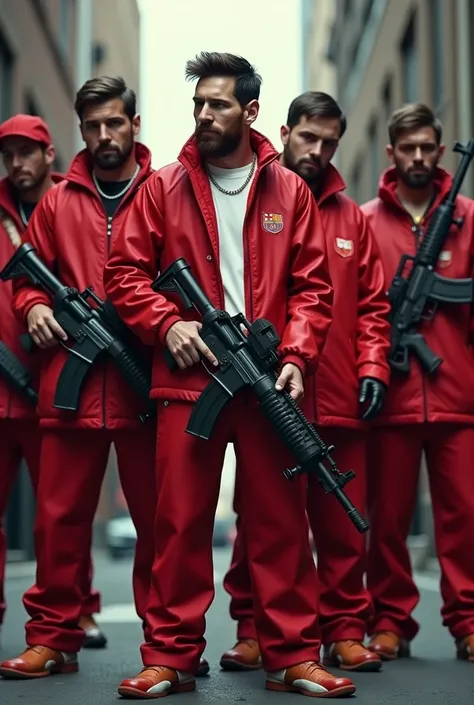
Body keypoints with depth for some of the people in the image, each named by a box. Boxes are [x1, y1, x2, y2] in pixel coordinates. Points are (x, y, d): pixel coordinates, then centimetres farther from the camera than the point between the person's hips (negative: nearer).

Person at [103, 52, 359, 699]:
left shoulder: (289, 192, 10)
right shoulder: (164, 188, 9)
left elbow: (312, 286, 8)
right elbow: (125, 271, 7)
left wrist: (296, 357, -6)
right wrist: (166, 324, -9)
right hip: (187, 379, 0)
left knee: (281, 521, 3)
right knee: (180, 520, 1)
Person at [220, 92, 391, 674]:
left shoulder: (352, 218, 14)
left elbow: (372, 304, 14)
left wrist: (372, 367, 2)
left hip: (339, 402, 3)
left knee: (343, 525, 7)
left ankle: (345, 631, 17)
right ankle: (251, 632, 15)